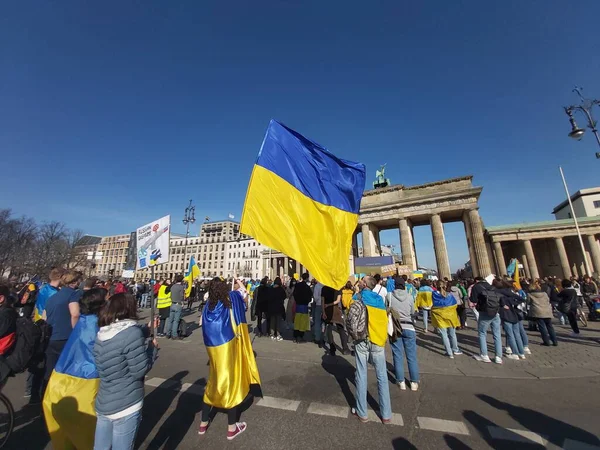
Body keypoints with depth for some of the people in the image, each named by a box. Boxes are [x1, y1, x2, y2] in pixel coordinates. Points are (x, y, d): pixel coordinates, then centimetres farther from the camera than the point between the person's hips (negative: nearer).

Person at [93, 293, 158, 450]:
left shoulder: (101, 333, -2)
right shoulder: (132, 332, -26)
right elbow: (139, 371, -21)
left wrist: (147, 330, 14)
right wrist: (153, 348, -8)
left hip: (103, 404, 8)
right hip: (126, 407, -7)